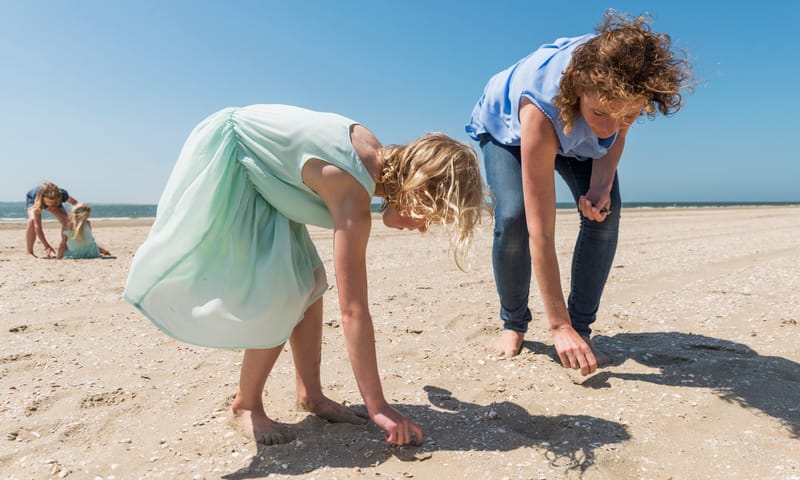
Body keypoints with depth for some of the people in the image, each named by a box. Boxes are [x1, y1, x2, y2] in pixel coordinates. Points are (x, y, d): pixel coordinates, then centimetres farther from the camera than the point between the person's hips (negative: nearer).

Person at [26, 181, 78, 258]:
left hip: (54, 200, 2)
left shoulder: (62, 195, -40)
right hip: (32, 199, -2)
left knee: (66, 220, -19)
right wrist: (47, 246, -48)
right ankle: (29, 252, -16)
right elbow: (37, 225, -44)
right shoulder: (37, 200, -45)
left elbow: (75, 203, -16)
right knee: (33, 221, -30)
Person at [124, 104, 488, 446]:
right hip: (225, 163, -9)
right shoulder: (353, 195, -34)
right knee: (279, 292, -15)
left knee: (308, 281, 3)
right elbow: (353, 310, -34)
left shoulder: (377, 156, -8)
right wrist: (378, 407, -29)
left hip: (256, 169, 9)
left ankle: (309, 393, 13)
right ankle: (246, 404, 4)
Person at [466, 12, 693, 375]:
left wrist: (601, 185, -29)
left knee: (605, 213, -18)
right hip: (506, 128, -4)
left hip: (576, 136, 4)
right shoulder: (542, 111, -46)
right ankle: (513, 325, -1)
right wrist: (558, 325, -43)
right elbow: (541, 234, -44)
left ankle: (581, 327, -4)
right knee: (513, 219, -26)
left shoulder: (620, 81, -35)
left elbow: (616, 134, -8)